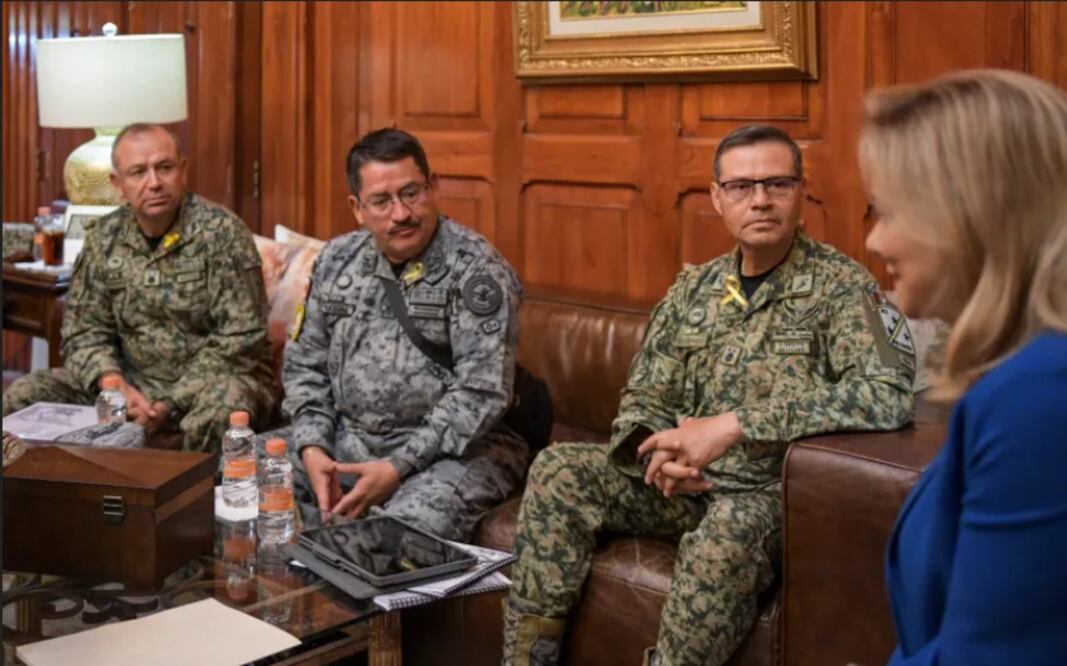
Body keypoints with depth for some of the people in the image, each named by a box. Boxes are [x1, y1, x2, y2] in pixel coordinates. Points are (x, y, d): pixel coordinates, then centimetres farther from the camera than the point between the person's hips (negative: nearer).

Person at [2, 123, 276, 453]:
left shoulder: (221, 232, -13)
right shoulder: (103, 237, 3)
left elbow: (239, 340, -16)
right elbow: (84, 331, 5)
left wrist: (172, 404, -21)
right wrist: (116, 386, -15)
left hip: (211, 378, -4)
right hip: (134, 378, 5)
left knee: (215, 415, -38)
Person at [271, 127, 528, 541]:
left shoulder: (476, 270, -11)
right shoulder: (335, 261, 8)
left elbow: (480, 394, -17)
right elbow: (305, 365, 12)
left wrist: (398, 468, -22)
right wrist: (312, 449, -5)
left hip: (454, 448, -6)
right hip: (346, 437, 6)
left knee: (406, 533, -35)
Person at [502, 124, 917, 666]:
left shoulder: (840, 286, -9)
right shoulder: (693, 288, 8)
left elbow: (890, 395, -26)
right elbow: (640, 400, 11)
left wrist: (736, 424, -28)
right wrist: (657, 453, -15)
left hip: (774, 490, -5)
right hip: (685, 481, 6)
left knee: (730, 529, -38)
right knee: (558, 471, -11)